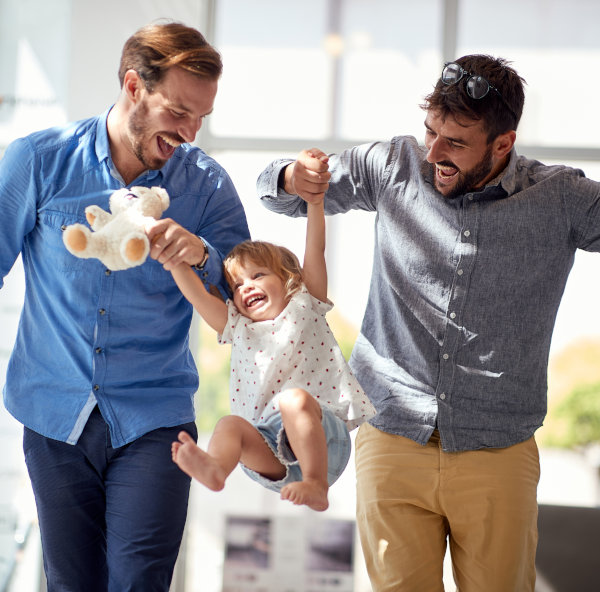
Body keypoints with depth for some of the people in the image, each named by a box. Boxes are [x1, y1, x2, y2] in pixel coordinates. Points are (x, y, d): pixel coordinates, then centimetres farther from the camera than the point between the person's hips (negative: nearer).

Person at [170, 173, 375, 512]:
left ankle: (316, 485, -39)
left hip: (322, 438, -4)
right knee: (231, 425, -23)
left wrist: (314, 196, -8)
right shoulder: (239, 328, 23)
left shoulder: (305, 308, 14)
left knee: (294, 398, -32)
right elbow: (197, 295, 11)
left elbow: (316, 248, 3)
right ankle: (214, 468, -54)